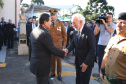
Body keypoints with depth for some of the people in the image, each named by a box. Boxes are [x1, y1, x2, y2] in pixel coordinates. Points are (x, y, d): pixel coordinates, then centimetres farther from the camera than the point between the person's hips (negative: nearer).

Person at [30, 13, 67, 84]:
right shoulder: (45, 34, -26)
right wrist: (63, 53, -4)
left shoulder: (34, 31, 3)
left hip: (35, 63, 9)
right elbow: (53, 49, -20)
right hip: (42, 65, -9)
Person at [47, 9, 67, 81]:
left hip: (58, 45, -1)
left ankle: (59, 74, 24)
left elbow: (64, 35, 2)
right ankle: (52, 73, 27)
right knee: (52, 60, 9)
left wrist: (64, 45, -1)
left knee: (59, 60, 9)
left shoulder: (60, 23, -1)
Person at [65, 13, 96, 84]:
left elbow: (92, 50, -19)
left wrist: (86, 63, -19)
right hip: (78, 61, 7)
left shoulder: (89, 31, -19)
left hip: (86, 62, -6)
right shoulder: (75, 32, 3)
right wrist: (67, 49, -14)